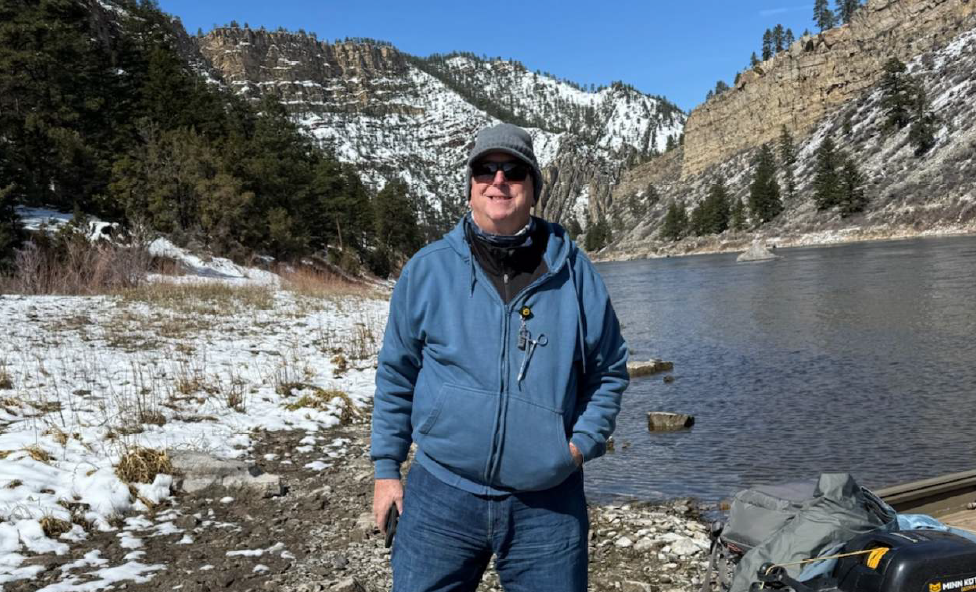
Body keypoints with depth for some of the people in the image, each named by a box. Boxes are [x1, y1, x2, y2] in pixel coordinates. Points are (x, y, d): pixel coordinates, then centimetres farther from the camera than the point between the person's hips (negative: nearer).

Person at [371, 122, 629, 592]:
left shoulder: (572, 270, 0)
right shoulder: (427, 269, -1)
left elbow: (608, 371, 9)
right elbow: (396, 376, 6)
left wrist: (583, 442, -4)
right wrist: (386, 468, 6)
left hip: (549, 503, 1)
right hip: (440, 496, 0)